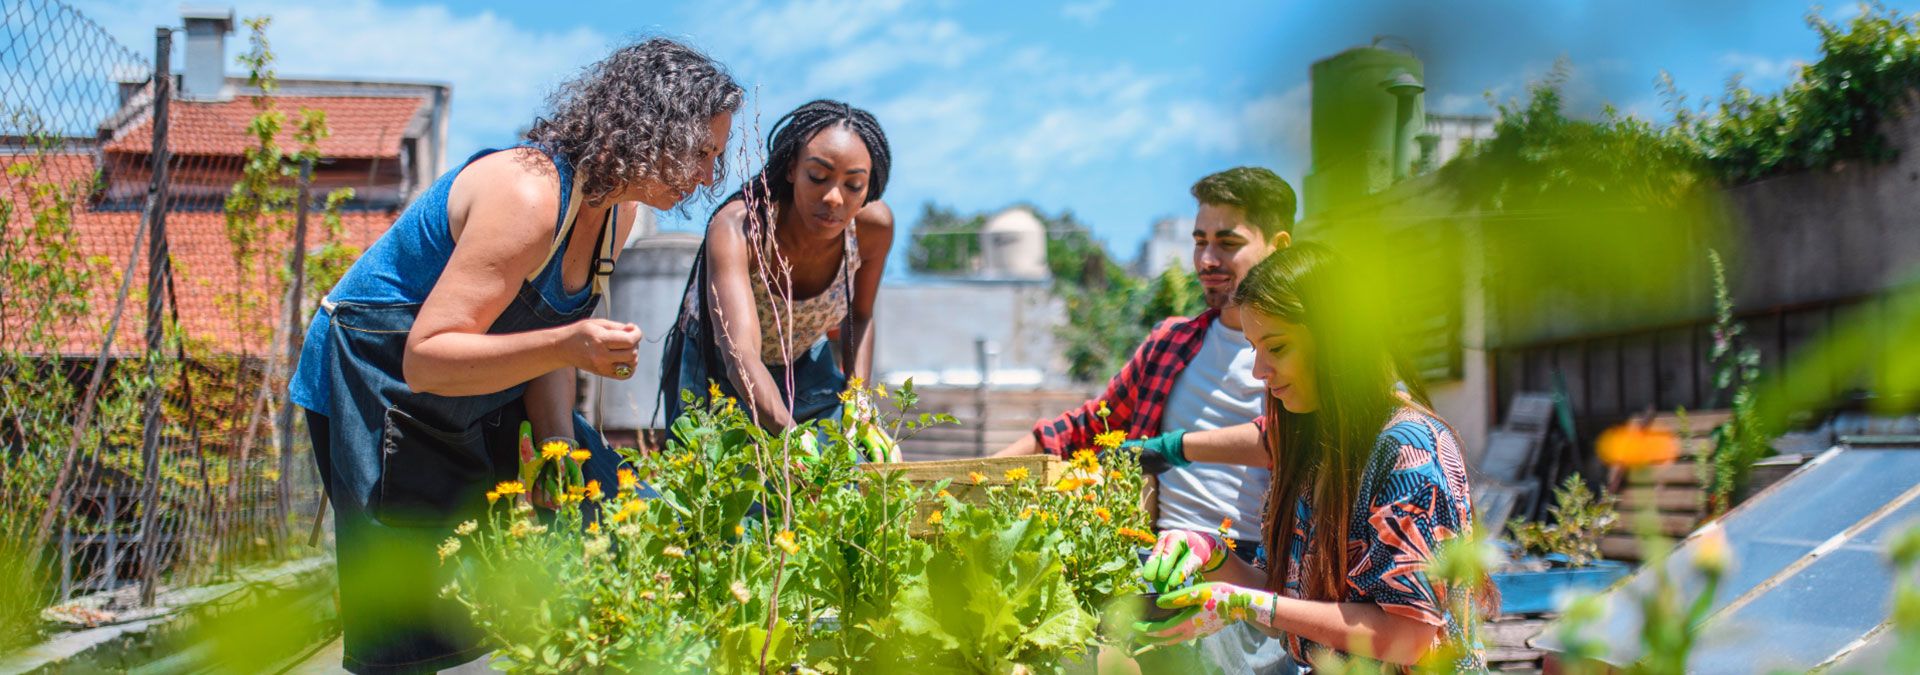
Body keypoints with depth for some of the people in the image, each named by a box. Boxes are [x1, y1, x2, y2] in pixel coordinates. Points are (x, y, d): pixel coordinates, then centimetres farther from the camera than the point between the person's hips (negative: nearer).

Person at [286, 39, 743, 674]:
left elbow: (542, 338, 4)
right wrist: (565, 346, -43)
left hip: (479, 396, 9)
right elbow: (424, 358, -32)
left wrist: (563, 449, -10)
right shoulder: (528, 196, -31)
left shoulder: (615, 207, -3)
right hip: (376, 392, -9)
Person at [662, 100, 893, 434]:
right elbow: (741, 358, -50)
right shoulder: (736, 228, -37)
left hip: (805, 363, 3)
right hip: (714, 366, -3)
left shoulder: (873, 226, -23)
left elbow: (860, 317, -2)